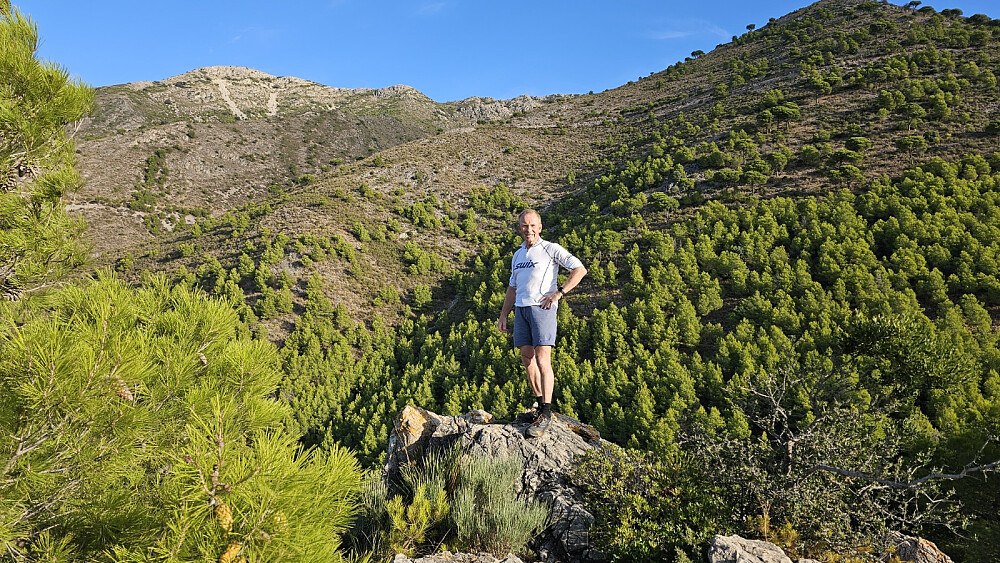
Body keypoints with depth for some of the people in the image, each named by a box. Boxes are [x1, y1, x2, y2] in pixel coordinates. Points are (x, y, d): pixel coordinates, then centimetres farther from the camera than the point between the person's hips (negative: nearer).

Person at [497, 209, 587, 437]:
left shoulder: (551, 249, 1)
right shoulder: (517, 255, 21)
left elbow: (580, 269, -6)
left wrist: (558, 293, -13)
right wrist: (503, 314, 20)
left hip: (542, 308, -7)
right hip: (521, 309, 7)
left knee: (542, 360, -12)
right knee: (527, 359, 6)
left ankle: (546, 414, -9)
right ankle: (539, 403, 16)